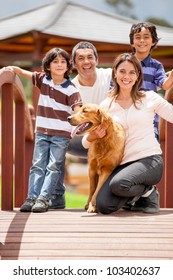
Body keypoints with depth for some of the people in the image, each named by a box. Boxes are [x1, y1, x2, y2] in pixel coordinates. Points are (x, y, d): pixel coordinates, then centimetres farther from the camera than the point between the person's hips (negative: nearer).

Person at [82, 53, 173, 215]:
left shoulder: (149, 98, 2)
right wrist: (94, 135, -14)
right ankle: (135, 195, 13)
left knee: (118, 184, -34)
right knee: (103, 206, -19)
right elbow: (86, 143, 8)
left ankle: (148, 191, 0)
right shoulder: (106, 106, 8)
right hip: (122, 164, 3)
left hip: (149, 160, -3)